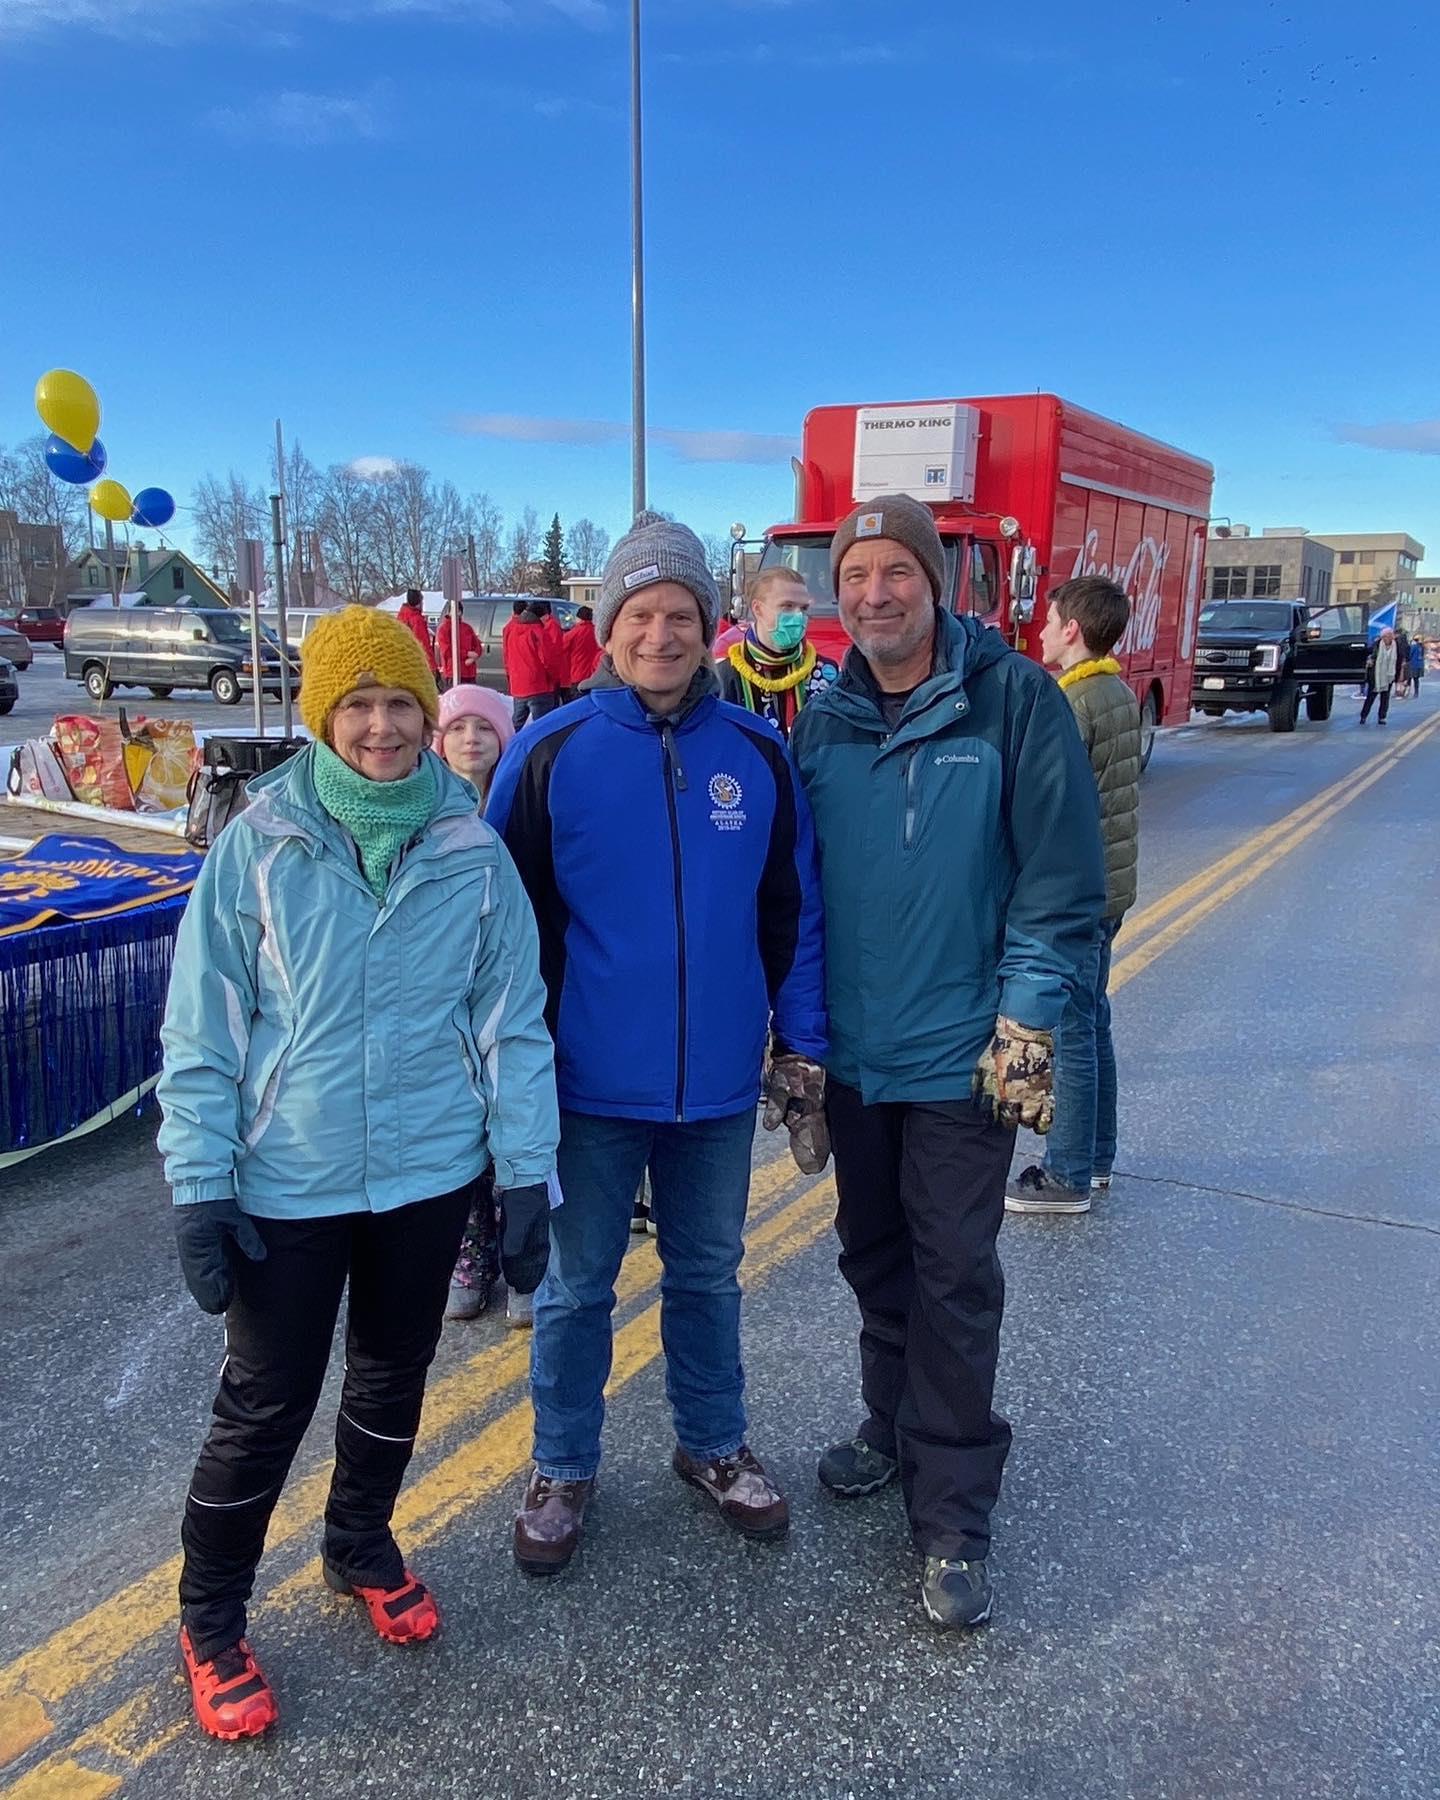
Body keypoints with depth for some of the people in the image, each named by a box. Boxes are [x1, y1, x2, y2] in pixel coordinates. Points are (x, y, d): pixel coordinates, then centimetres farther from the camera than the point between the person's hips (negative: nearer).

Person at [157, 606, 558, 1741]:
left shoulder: (473, 849, -5)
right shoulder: (258, 844, -10)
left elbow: (513, 1018, -1)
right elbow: (203, 1028, -7)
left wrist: (527, 1171, -2)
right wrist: (200, 1185, -9)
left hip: (431, 1173, 2)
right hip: (287, 1182, -2)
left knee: (395, 1376, 20)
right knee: (265, 1405, 8)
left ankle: (361, 1545, 47)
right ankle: (210, 1618, 33)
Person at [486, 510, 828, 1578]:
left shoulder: (759, 755, -1)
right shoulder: (551, 753, -8)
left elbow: (794, 916, 4)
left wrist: (802, 1051, 3)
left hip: (720, 1085, 2)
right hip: (591, 1083, -2)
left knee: (708, 1275, 19)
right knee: (576, 1285, 13)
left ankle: (714, 1447, 40)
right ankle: (564, 1470, 33)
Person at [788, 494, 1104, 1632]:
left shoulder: (1012, 698, -10)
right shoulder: (823, 721, 3)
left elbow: (1061, 876, -10)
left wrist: (1026, 1026, -13)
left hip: (963, 1057, -4)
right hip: (853, 1054, 5)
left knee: (955, 1280, 2)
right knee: (875, 1259, 18)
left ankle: (953, 1516, 16)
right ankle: (895, 1425, 39)